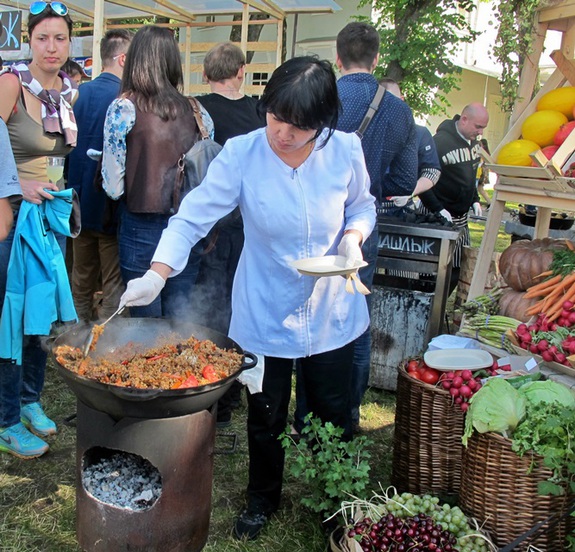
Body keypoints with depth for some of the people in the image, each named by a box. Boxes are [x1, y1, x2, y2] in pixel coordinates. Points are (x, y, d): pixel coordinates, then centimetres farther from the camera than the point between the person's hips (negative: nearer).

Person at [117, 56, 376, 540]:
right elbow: (193, 217, -17)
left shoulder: (346, 150, -10)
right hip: (264, 315, -1)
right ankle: (263, 498, 45)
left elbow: (363, 206, 7)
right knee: (265, 418, 16)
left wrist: (353, 236, -14)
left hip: (332, 313, 2)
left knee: (333, 416, 17)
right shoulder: (242, 154, -16)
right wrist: (157, 273, -31)